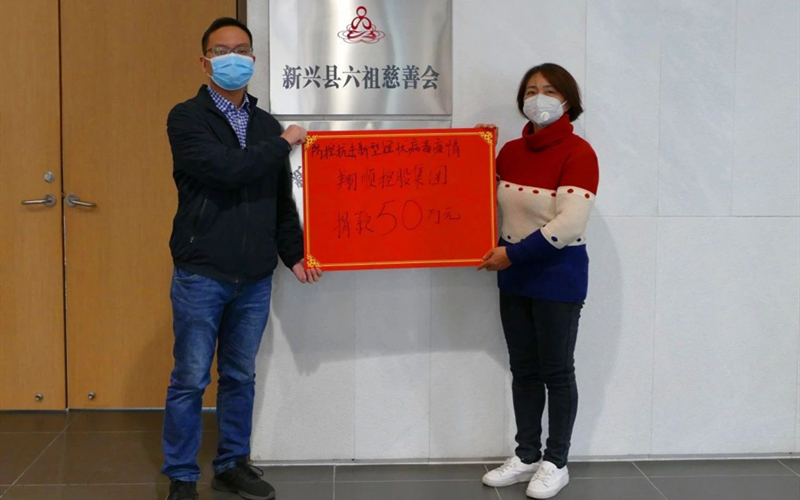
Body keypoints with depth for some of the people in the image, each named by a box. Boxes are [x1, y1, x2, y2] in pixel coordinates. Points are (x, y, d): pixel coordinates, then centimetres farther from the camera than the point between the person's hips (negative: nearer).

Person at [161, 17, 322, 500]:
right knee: (190, 380, 2)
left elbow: (282, 200, 16)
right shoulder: (187, 118, -5)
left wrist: (294, 254, 8)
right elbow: (226, 169, -21)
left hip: (255, 278, 5)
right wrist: (284, 144, -10)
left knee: (241, 377, 14)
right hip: (201, 274, -5)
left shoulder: (267, 125, 12)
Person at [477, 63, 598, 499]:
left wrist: (512, 254, -20)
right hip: (515, 276, 6)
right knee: (523, 369, 13)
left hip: (558, 276, -6)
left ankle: (556, 463, 18)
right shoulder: (510, 151, 6)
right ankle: (526, 456, 26)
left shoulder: (578, 153, -14)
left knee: (556, 372, 5)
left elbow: (569, 225, -22)